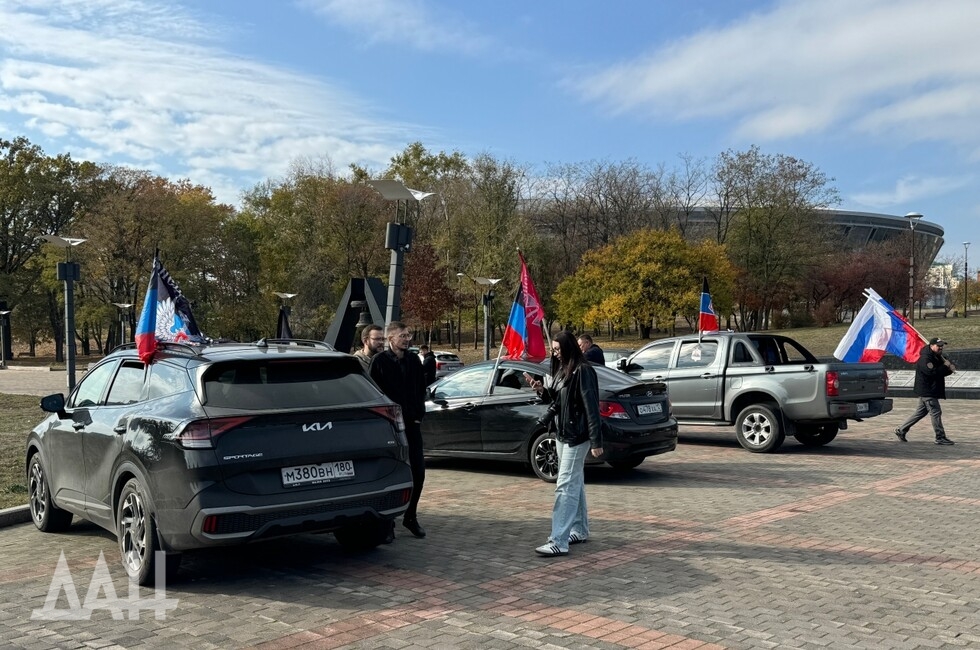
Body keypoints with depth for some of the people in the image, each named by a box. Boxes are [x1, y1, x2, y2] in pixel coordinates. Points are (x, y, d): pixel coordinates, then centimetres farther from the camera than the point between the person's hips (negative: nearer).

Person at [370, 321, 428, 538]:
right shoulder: (379, 361, -6)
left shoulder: (414, 360, 9)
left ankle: (410, 516, 20)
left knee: (418, 471, 4)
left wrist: (419, 414, 7)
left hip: (412, 424, 5)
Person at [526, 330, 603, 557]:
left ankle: (558, 541, -12)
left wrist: (596, 441, -20)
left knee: (565, 486, -11)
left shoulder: (582, 371, -16)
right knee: (575, 484, 17)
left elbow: (591, 407, -18)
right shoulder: (561, 370, 12)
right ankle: (580, 531, 28)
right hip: (563, 434, 9)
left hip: (577, 436, -9)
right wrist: (541, 390, 0)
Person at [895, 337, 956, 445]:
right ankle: (940, 438, -2)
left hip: (930, 391, 10)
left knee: (920, 412, 15)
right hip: (927, 391, -10)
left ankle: (901, 430, 20)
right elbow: (932, 372, -28)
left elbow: (942, 372, 15)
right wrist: (946, 366, -19)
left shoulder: (937, 357, 15)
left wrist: (950, 368, -7)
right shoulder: (925, 359, -17)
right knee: (936, 412, -8)